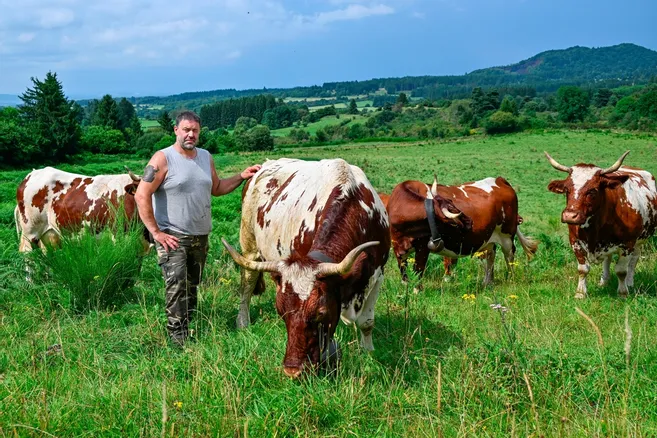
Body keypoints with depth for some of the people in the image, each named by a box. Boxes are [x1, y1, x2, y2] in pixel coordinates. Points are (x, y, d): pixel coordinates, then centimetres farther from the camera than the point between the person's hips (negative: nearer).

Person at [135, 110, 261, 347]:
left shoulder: (205, 157, 10)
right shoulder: (163, 159, -10)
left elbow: (216, 188, 24)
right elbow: (142, 196, -14)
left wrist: (241, 176, 11)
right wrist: (156, 232, -16)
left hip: (200, 237, 6)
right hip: (172, 237, -6)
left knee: (192, 289, 13)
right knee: (177, 288, -12)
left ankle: (187, 333, 24)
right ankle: (178, 341, -8)